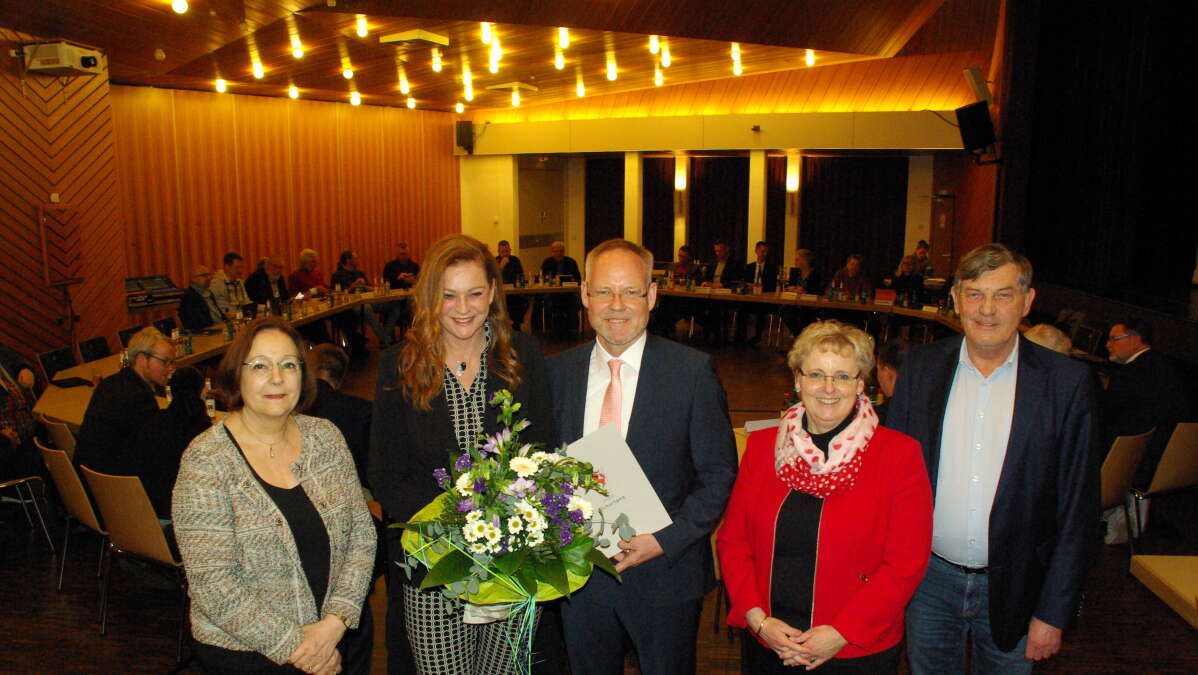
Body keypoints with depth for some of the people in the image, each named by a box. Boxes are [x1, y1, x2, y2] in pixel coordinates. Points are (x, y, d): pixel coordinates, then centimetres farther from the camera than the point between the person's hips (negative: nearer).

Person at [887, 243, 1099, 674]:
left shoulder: (1067, 382, -9)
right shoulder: (922, 367, -4)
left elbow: (1077, 508, -6)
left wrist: (1053, 612, -6)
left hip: (1010, 588, -1)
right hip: (928, 577, 2)